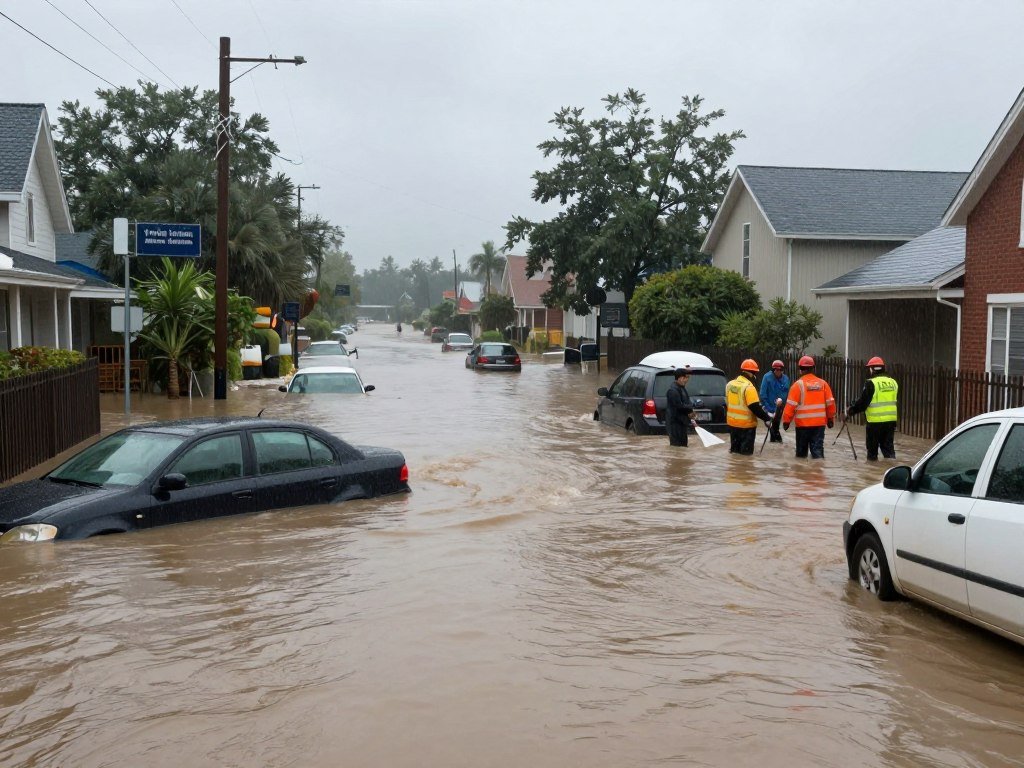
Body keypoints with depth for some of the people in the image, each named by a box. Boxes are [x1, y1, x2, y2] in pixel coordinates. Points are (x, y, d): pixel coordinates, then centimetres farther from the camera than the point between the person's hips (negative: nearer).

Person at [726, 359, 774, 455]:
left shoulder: (730, 384, 6)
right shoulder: (749, 387, -19)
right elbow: (755, 407, -21)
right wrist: (767, 418, -11)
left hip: (732, 423, 7)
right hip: (746, 425, -7)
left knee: (734, 450, 17)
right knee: (745, 452, 1)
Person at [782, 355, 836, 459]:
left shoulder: (798, 384, -8)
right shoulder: (823, 383, 4)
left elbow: (791, 405, -11)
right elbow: (830, 403, 7)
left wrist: (786, 421, -3)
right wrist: (831, 419, 18)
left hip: (803, 423, -2)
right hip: (819, 423, 2)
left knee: (801, 450, 11)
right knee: (818, 449, 1)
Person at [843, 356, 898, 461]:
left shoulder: (871, 383, -11)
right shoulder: (893, 382, 10)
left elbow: (862, 403, -12)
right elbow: (891, 402, 17)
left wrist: (849, 412, 0)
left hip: (875, 421, -6)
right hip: (891, 421, 6)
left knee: (872, 449, 7)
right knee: (888, 447, 11)